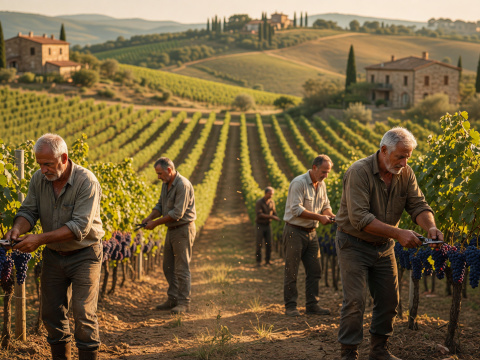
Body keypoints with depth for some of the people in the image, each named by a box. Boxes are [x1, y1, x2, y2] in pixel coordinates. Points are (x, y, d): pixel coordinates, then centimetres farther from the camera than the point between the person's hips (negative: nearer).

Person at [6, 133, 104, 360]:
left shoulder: (86, 182, -23)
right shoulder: (39, 179, -5)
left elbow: (79, 227, -28)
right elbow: (29, 211, -2)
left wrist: (40, 239, -33)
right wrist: (17, 229, -26)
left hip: (84, 255, -5)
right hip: (53, 255, 6)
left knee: (83, 313, -8)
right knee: (52, 313, 8)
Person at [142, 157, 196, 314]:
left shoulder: (182, 185, -20)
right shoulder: (166, 184, 10)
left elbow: (177, 213, -24)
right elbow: (160, 205, 14)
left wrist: (155, 223, -20)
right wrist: (149, 217, -5)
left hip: (183, 229, -10)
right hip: (171, 229, 10)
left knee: (182, 268, -5)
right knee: (168, 267, 12)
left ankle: (184, 302, 2)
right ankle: (173, 299, 20)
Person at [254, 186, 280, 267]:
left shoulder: (272, 202, 2)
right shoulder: (259, 202, -13)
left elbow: (274, 213, 9)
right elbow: (259, 214, -22)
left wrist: (276, 218, -15)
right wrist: (271, 216, -26)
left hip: (268, 225, 4)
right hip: (260, 225, -4)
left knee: (269, 244, 1)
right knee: (259, 244, -4)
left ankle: (267, 260, 11)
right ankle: (258, 261, 4)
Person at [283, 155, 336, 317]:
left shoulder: (322, 185, 8)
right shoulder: (298, 183, -16)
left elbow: (325, 205, 16)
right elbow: (296, 209, -21)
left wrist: (330, 214, -8)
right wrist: (319, 217, -24)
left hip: (311, 232, 7)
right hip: (294, 231, -7)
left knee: (314, 271, 6)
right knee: (291, 272, -2)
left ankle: (312, 305, 13)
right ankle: (290, 306, 5)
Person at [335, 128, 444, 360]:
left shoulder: (405, 173, -4)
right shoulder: (359, 172, -24)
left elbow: (418, 205, -6)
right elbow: (359, 218, -31)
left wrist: (430, 227, -29)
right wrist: (398, 234, -35)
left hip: (383, 246, 6)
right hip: (354, 246, -6)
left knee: (389, 300, 8)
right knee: (355, 301, -10)